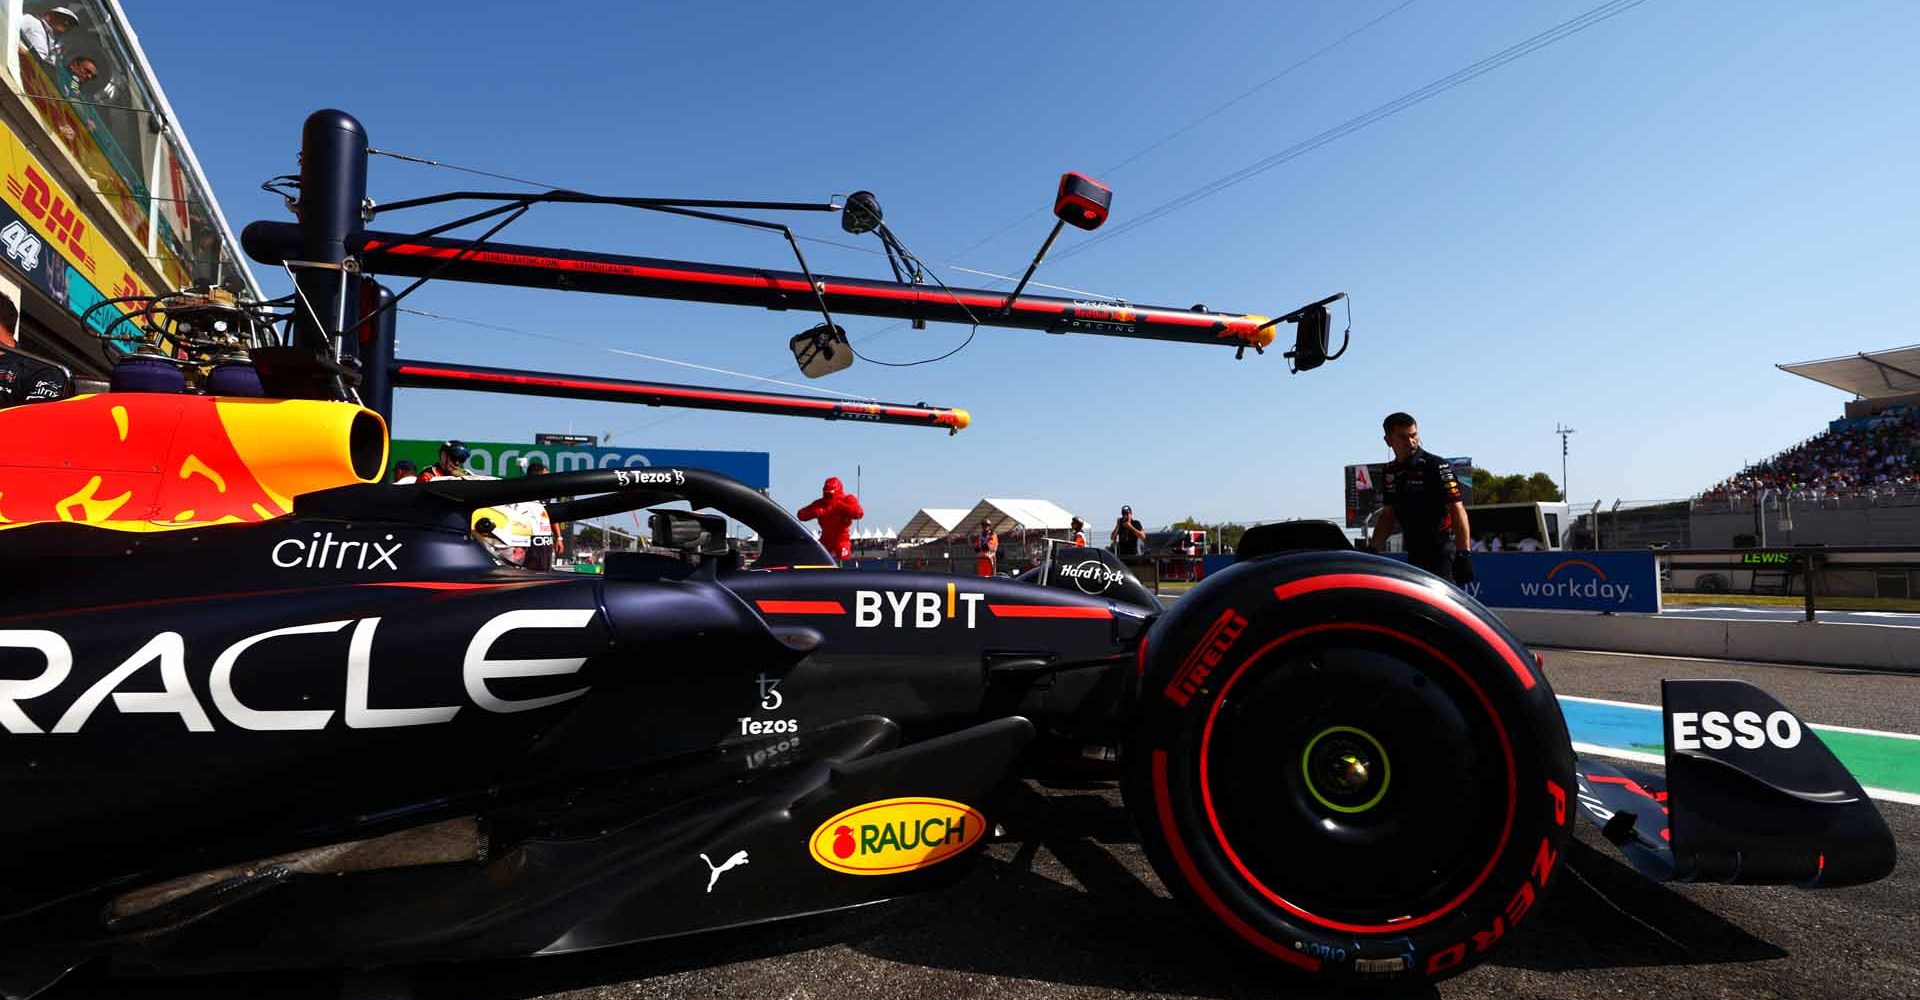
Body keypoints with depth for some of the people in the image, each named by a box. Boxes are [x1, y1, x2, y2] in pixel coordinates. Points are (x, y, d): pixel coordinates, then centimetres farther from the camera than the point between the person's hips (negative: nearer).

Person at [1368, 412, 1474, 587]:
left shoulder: (1437, 466, -9)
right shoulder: (1390, 472, 11)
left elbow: (1457, 510, -14)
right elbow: (1388, 515, 19)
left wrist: (1464, 554, -20)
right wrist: (1372, 550, 15)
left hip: (1442, 554, -7)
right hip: (1414, 556, 7)